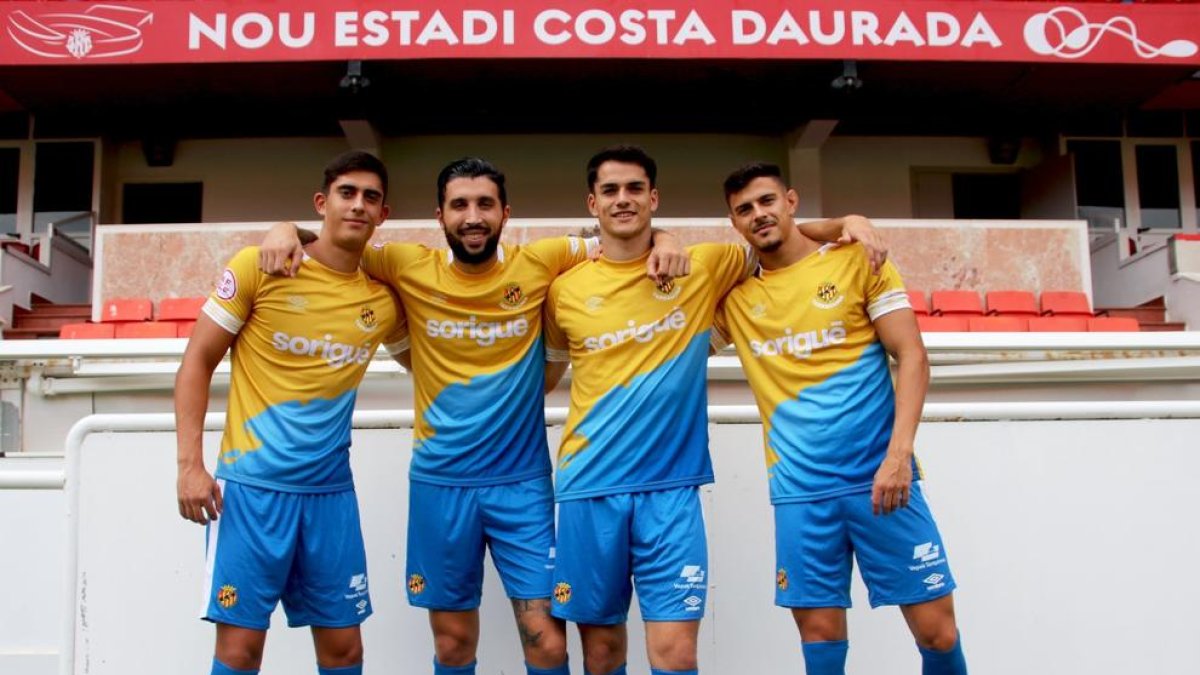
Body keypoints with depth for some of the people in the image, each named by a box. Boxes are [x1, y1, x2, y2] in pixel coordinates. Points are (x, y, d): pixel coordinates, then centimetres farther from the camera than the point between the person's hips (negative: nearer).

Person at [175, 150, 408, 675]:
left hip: (330, 490, 4)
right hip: (251, 483, -3)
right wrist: (190, 465, -10)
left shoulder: (384, 302, 5)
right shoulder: (258, 267, -4)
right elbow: (197, 362, -3)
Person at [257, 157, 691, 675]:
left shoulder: (540, 262, -3)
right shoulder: (410, 268, -2)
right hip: (439, 482, 1)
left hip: (523, 481, -1)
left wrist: (660, 239, -11)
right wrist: (287, 230, -9)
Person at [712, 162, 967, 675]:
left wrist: (898, 453, -15)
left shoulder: (857, 261, 2)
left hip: (878, 474, -2)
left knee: (936, 629, 0)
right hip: (799, 488, 2)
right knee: (820, 631, 4)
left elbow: (912, 355, -3)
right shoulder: (733, 296, 8)